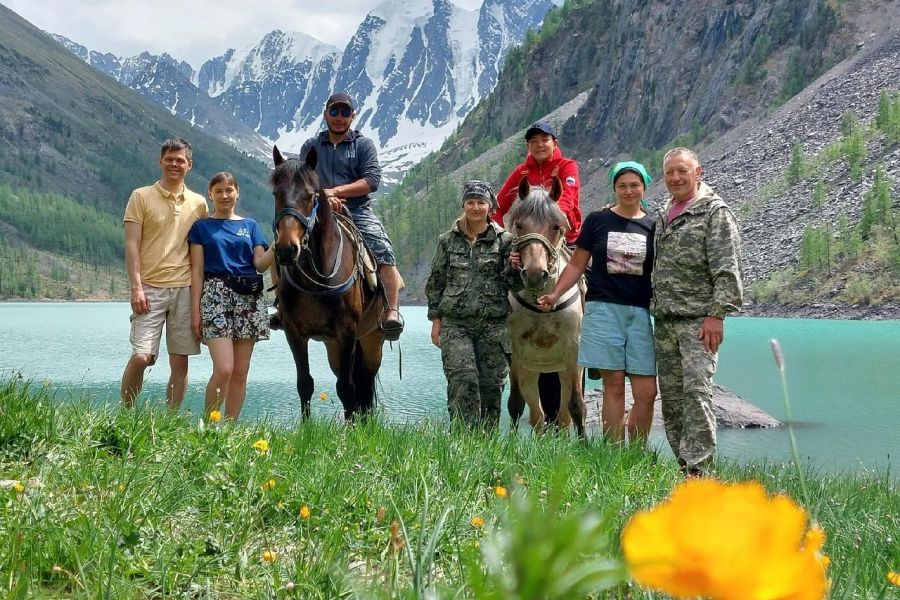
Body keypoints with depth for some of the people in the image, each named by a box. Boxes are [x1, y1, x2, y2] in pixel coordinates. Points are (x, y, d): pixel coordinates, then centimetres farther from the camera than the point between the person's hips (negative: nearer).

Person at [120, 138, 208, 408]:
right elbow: (131, 245, -3)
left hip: (185, 289, 3)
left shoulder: (198, 203, 12)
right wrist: (136, 287, -11)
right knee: (141, 356, -11)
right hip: (150, 288, -3)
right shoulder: (141, 196, 3)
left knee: (180, 361, 4)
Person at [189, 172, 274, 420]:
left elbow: (260, 264, 7)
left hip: (248, 297, 3)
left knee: (241, 372, 3)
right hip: (216, 296, -3)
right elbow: (197, 271, 4)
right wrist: (195, 311, -3)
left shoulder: (250, 225, 16)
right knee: (223, 369, -15)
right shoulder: (202, 226, 9)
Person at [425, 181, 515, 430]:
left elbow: (511, 281, 4)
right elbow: (436, 281, 11)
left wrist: (515, 268, -18)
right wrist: (436, 319, 6)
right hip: (456, 324, 0)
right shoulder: (448, 240, 8)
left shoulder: (504, 240, 5)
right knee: (463, 379, -15)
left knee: (491, 384, 4)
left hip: (493, 325, 0)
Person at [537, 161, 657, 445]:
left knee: (647, 392, -3)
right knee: (613, 385, 0)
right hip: (603, 309, -1)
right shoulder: (597, 221, 5)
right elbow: (576, 265, 7)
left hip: (639, 313, 2)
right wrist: (555, 294, -5)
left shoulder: (652, 227, 9)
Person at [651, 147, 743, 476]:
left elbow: (727, 269, -11)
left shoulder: (715, 211, -4)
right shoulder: (662, 215, 18)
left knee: (696, 390, -14)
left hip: (698, 320, -7)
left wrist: (717, 313, -19)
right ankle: (683, 464, 15)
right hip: (664, 320, 7)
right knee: (670, 395, 7)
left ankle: (699, 469, -13)